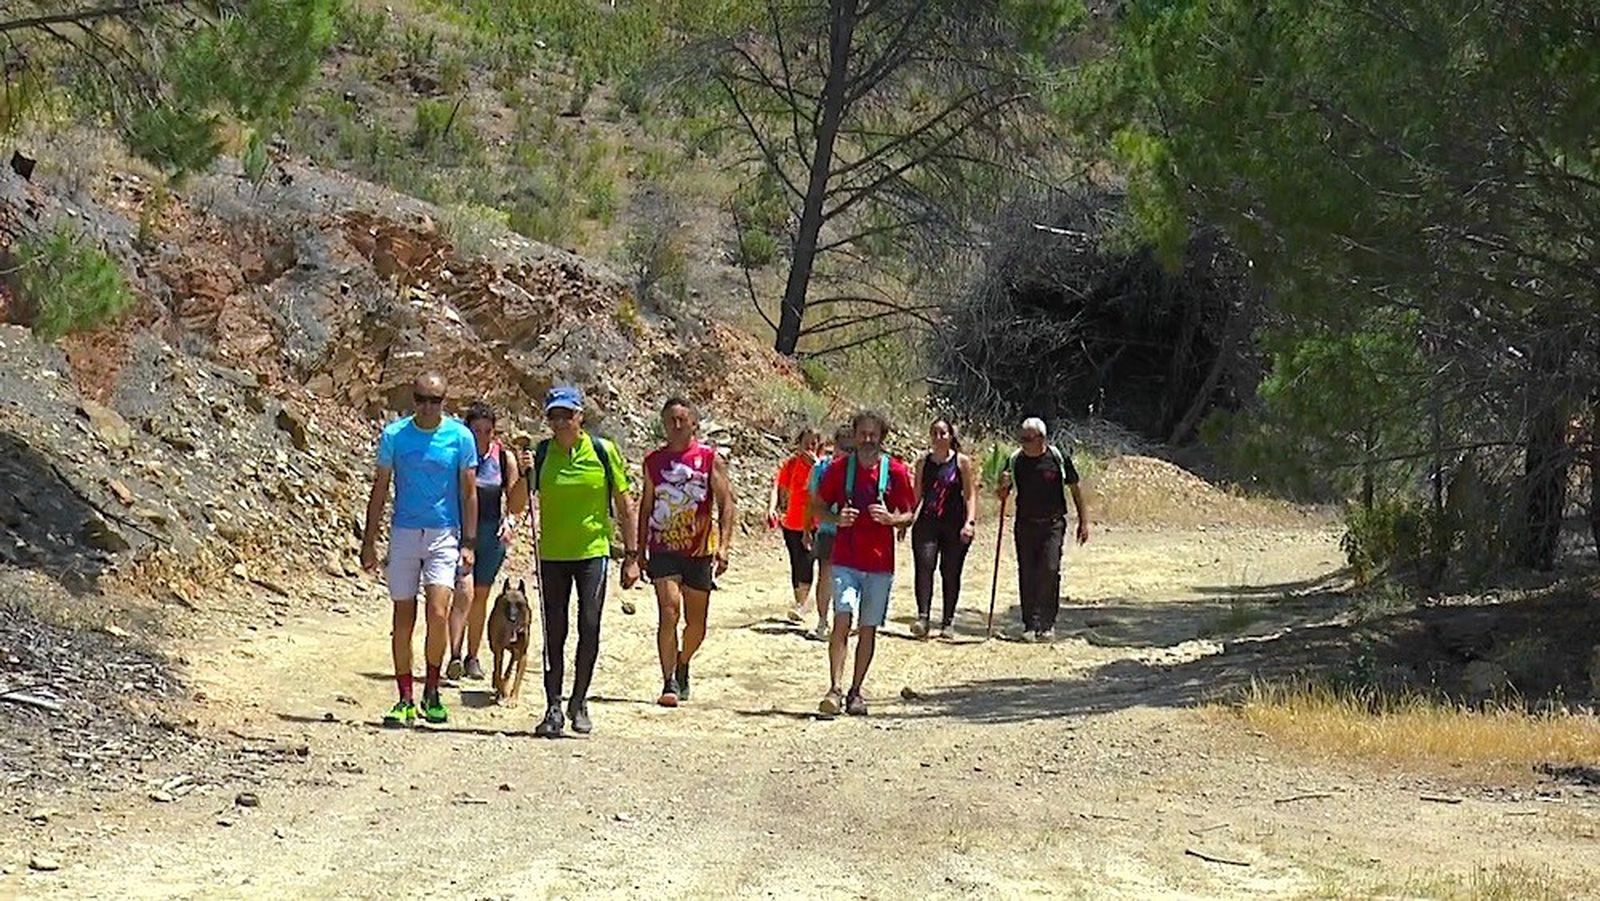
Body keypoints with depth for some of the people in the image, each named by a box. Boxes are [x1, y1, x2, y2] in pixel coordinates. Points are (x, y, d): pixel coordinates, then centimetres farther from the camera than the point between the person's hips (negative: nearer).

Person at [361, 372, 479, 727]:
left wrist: (468, 543, -1)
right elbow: (380, 489, 8)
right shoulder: (394, 435, 2)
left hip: (444, 535, -1)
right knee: (403, 619, 3)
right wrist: (369, 542, 6)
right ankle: (405, 701, 12)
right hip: (404, 534, 1)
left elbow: (469, 493, 5)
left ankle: (432, 691, 5)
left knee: (438, 613, -14)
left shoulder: (460, 437, 0)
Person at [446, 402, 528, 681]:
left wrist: (510, 520, -10)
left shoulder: (504, 457, 3)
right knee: (464, 592, -17)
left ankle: (473, 657, 21)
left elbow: (516, 500, 9)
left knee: (481, 597, 10)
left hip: (491, 533, 3)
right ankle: (455, 657, -20)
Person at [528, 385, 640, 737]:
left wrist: (631, 556, 0)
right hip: (552, 553, 1)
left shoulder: (603, 451, -3)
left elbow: (624, 504, 2)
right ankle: (553, 708, 9)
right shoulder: (540, 454, -1)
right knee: (554, 633, 3)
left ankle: (579, 702, 10)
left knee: (589, 627, -7)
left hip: (593, 551, -1)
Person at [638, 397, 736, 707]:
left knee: (696, 622, 9)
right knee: (669, 612, -17)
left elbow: (726, 504, -4)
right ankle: (669, 683, -16)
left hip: (699, 551, 0)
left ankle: (682, 666, 37)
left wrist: (723, 545, -15)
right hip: (663, 550, 0)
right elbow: (645, 508, 15)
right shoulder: (653, 461, 7)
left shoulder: (709, 458, 0)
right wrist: (640, 551, 13)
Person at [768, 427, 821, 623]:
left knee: (805, 562, -18)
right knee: (796, 564, 11)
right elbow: (779, 487, -5)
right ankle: (800, 603, 23)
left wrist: (815, 465, -21)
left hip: (813, 524, -3)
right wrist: (772, 508, -20)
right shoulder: (790, 464, 2)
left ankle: (801, 606, -21)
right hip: (792, 522, 3)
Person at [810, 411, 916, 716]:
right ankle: (835, 689, -19)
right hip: (845, 561, -1)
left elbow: (909, 515, 7)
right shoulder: (839, 469, 1)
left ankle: (856, 692, 16)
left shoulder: (896, 472, 1)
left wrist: (890, 518, -14)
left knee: (868, 628, 6)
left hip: (880, 564, 1)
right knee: (842, 619, -17)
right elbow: (818, 507, 9)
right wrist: (837, 518, -11)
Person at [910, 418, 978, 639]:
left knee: (950, 572, 2)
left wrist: (969, 522, -12)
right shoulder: (924, 463, 10)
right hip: (927, 523, 1)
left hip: (954, 525, -1)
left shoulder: (962, 462, 2)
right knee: (924, 565, -18)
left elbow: (970, 495, 0)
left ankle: (947, 622, 12)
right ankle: (923, 617, -23)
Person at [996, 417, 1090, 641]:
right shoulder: (1015, 461, 3)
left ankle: (1046, 624, -7)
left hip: (1052, 524, -3)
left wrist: (1083, 521, 4)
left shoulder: (1058, 459, -4)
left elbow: (1075, 489, 5)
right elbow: (1003, 496, 11)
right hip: (1025, 524, 3)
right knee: (1027, 574, 1)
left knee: (1050, 570, -14)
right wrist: (1004, 485, -13)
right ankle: (1030, 625, 8)